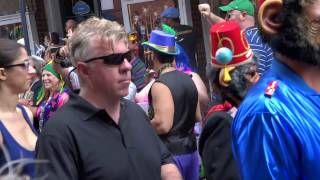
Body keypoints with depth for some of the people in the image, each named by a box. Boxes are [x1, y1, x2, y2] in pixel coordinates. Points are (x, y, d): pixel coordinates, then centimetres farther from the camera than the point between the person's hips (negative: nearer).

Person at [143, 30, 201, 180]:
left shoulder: (160, 85, -17)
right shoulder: (188, 80, 8)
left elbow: (163, 125, -24)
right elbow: (198, 116, 16)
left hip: (171, 153, -8)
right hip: (190, 149, 8)